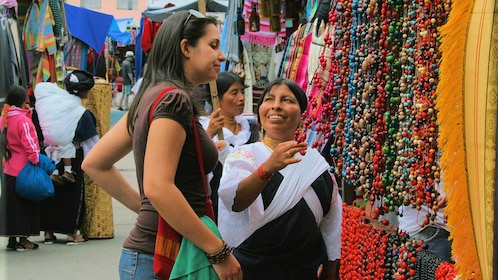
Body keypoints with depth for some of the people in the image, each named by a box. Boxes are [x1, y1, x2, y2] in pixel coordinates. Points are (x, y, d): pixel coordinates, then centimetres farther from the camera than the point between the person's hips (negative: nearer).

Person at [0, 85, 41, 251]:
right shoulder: (23, 120, -18)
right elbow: (29, 143, -19)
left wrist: (27, 113, 8)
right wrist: (35, 161, -11)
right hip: (24, 169, -7)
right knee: (26, 204, 3)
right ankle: (23, 240, 9)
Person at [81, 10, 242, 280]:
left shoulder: (151, 96, 11)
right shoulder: (174, 98, -15)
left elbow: (94, 164, 16)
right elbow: (158, 187, -25)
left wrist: (145, 208, 11)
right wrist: (220, 252, -20)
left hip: (145, 252, 9)